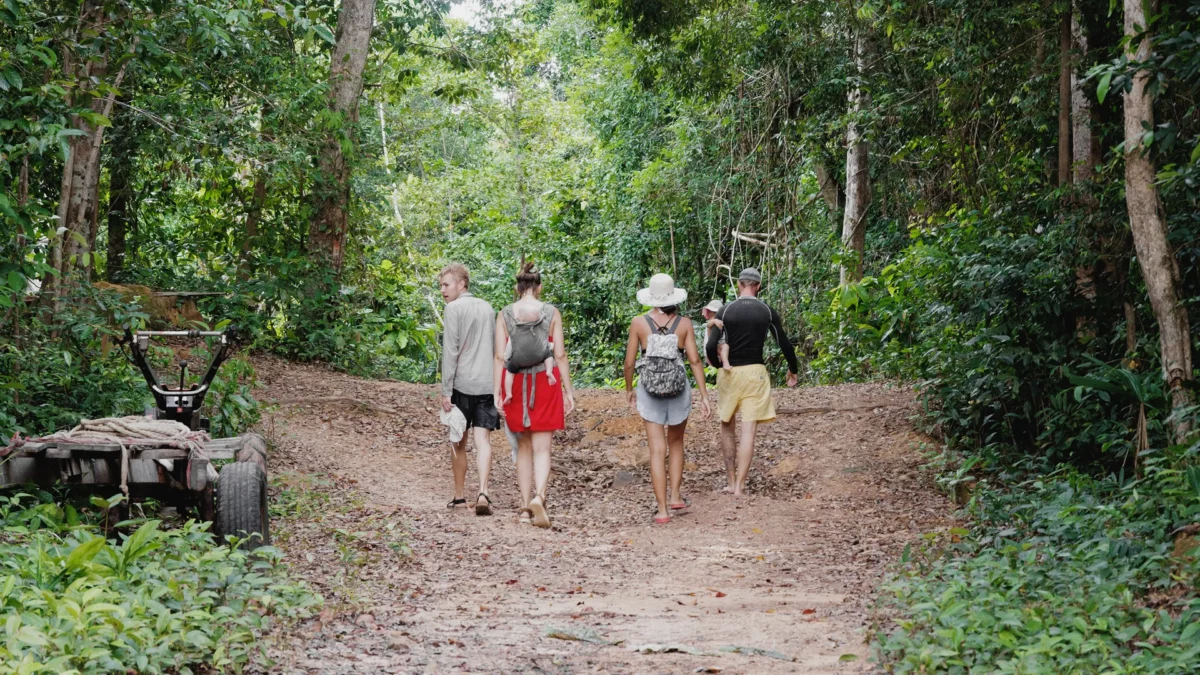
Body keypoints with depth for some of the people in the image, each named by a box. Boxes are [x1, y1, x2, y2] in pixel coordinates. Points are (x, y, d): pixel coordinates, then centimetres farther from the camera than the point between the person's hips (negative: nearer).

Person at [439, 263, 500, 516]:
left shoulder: (454, 308, -5)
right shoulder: (487, 308, 14)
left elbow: (450, 352, -10)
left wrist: (445, 390, -9)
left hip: (462, 384, -4)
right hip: (487, 384, 4)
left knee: (458, 441, 10)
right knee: (483, 440, -4)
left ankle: (459, 495, 18)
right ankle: (483, 492, -20)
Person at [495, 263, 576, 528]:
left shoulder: (505, 314, 0)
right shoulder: (552, 313, -2)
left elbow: (500, 356, -4)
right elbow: (560, 355, -4)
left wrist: (497, 390, -3)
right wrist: (568, 389, 2)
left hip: (515, 383, 2)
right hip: (545, 382, -2)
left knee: (523, 446, 14)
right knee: (542, 448, -1)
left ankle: (525, 507, 14)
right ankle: (538, 495, -25)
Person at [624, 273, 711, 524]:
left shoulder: (639, 323, -5)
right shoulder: (684, 323, -4)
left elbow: (629, 362, -2)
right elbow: (695, 360, -7)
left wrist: (629, 390, 14)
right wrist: (704, 396, -3)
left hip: (650, 391, -1)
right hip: (679, 390, 1)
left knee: (657, 450, 0)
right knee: (676, 443, 23)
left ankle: (662, 510, -3)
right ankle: (675, 497, 20)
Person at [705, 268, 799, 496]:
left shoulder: (725, 311, -5)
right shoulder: (768, 312, -1)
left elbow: (711, 347, -10)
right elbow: (785, 345, 5)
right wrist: (793, 370, 21)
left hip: (729, 373, 0)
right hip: (755, 373, 0)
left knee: (727, 426, 17)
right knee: (748, 430, -1)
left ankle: (731, 481, 18)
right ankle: (740, 486, -5)